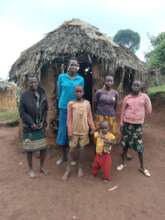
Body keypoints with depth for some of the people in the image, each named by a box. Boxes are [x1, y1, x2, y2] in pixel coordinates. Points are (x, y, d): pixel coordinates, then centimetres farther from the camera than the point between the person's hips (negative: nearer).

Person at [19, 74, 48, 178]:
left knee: (43, 148, 10)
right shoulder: (24, 95, -9)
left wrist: (43, 122, -5)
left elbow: (45, 109, 6)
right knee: (30, 149, 7)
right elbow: (22, 112, -10)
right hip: (29, 127, -3)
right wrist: (31, 123, -15)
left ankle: (42, 167, 31)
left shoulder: (42, 94, 2)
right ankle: (31, 169, 27)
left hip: (41, 126, 4)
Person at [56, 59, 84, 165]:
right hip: (64, 107, 0)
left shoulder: (81, 79, 1)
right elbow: (59, 92, 8)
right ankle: (64, 156, 22)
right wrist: (61, 102, 12)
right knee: (63, 130, 5)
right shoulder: (61, 77, 1)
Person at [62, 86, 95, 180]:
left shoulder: (87, 103, 2)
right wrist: (69, 131, -8)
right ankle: (68, 169, 20)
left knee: (82, 149, 10)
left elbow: (89, 117, 5)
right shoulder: (71, 103, -3)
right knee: (72, 149, 6)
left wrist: (93, 128, 1)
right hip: (74, 130, -1)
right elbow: (69, 118, -4)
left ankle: (80, 168, 26)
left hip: (84, 130, 1)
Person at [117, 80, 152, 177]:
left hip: (138, 124, -1)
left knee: (139, 145, 5)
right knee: (125, 143, 12)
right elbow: (123, 111, 4)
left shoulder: (145, 97, -4)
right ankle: (123, 163, 30)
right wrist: (121, 123, 1)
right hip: (127, 123, 2)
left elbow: (149, 110, 1)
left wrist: (139, 115, 5)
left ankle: (142, 167, 24)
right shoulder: (127, 98, 2)